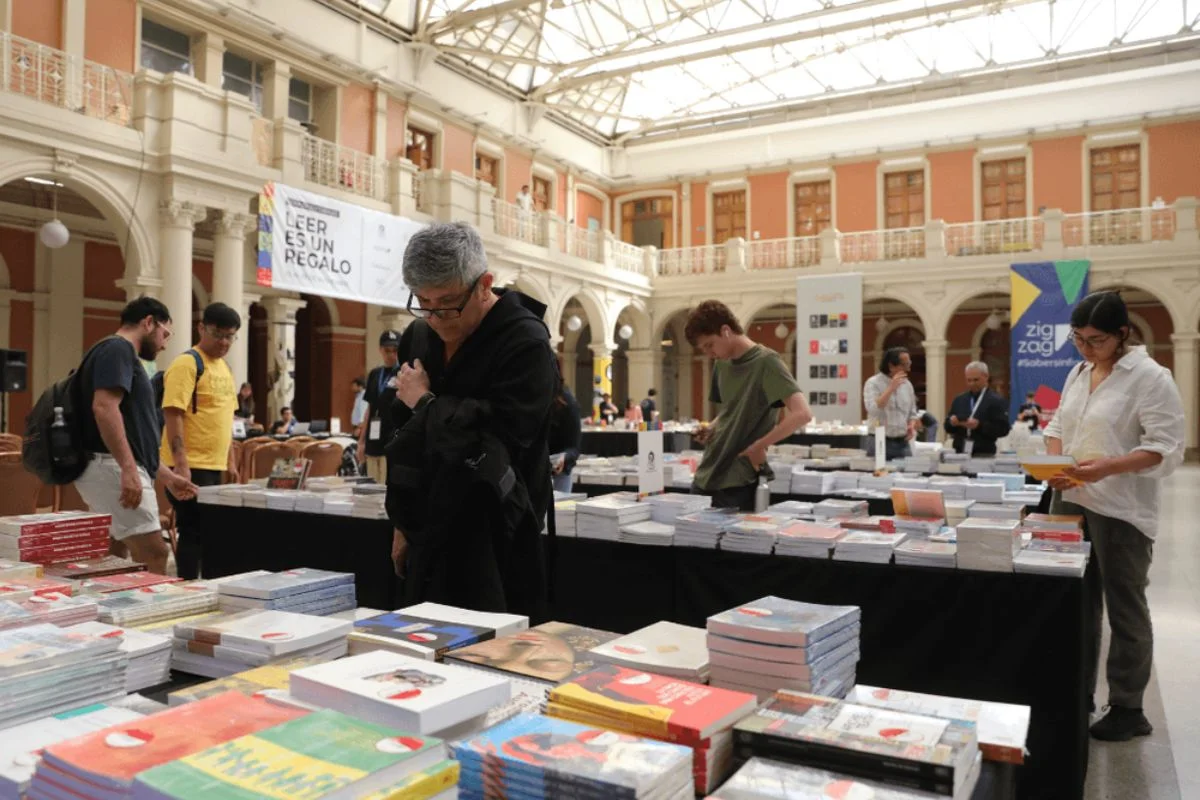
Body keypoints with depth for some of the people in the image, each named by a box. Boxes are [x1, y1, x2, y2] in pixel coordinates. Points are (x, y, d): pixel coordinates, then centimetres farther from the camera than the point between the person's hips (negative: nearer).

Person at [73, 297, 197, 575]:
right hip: (113, 468, -11)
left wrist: (167, 477, 28)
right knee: (153, 556, -11)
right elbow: (104, 407, -23)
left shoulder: (120, 353, 23)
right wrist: (128, 468, -28)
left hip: (113, 469, 11)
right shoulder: (118, 349, -7)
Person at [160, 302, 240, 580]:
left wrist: (230, 461, 18)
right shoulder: (186, 364, -11)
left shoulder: (224, 367, 15)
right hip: (190, 467, -8)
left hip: (214, 466, 8)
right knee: (193, 533, -3)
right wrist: (181, 465, -23)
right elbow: (173, 415, -18)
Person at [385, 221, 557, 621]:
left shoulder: (526, 345, -17)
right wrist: (403, 522, 17)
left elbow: (494, 446, -28)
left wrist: (426, 403, -14)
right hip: (429, 543, 8)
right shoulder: (419, 338, 7)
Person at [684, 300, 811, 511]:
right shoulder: (722, 365, 11)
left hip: (738, 481, -7)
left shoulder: (765, 362, -12)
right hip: (706, 475, 7)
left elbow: (802, 414, -21)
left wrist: (759, 446, -17)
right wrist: (711, 429, 4)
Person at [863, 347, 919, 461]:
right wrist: (891, 388, -21)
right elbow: (873, 410, -22)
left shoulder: (907, 384, 10)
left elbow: (912, 413, 19)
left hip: (902, 443, 5)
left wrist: (912, 427, -2)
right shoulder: (873, 383, -7)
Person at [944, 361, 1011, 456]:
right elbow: (948, 427, 14)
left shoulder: (997, 401, -2)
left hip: (984, 455, -4)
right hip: (960, 454, 4)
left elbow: (1003, 429, -10)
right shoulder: (959, 400, 14)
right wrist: (951, 422, -8)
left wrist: (980, 425, -21)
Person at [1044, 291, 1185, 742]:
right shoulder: (1078, 373, 10)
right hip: (1070, 502, 7)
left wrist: (1108, 467, -28)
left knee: (1125, 610, 6)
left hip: (1120, 510, -6)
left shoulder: (1150, 378, -11)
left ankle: (1128, 710, 20)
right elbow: (1058, 426, 16)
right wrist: (1054, 464, -3)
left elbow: (1167, 449, -15)